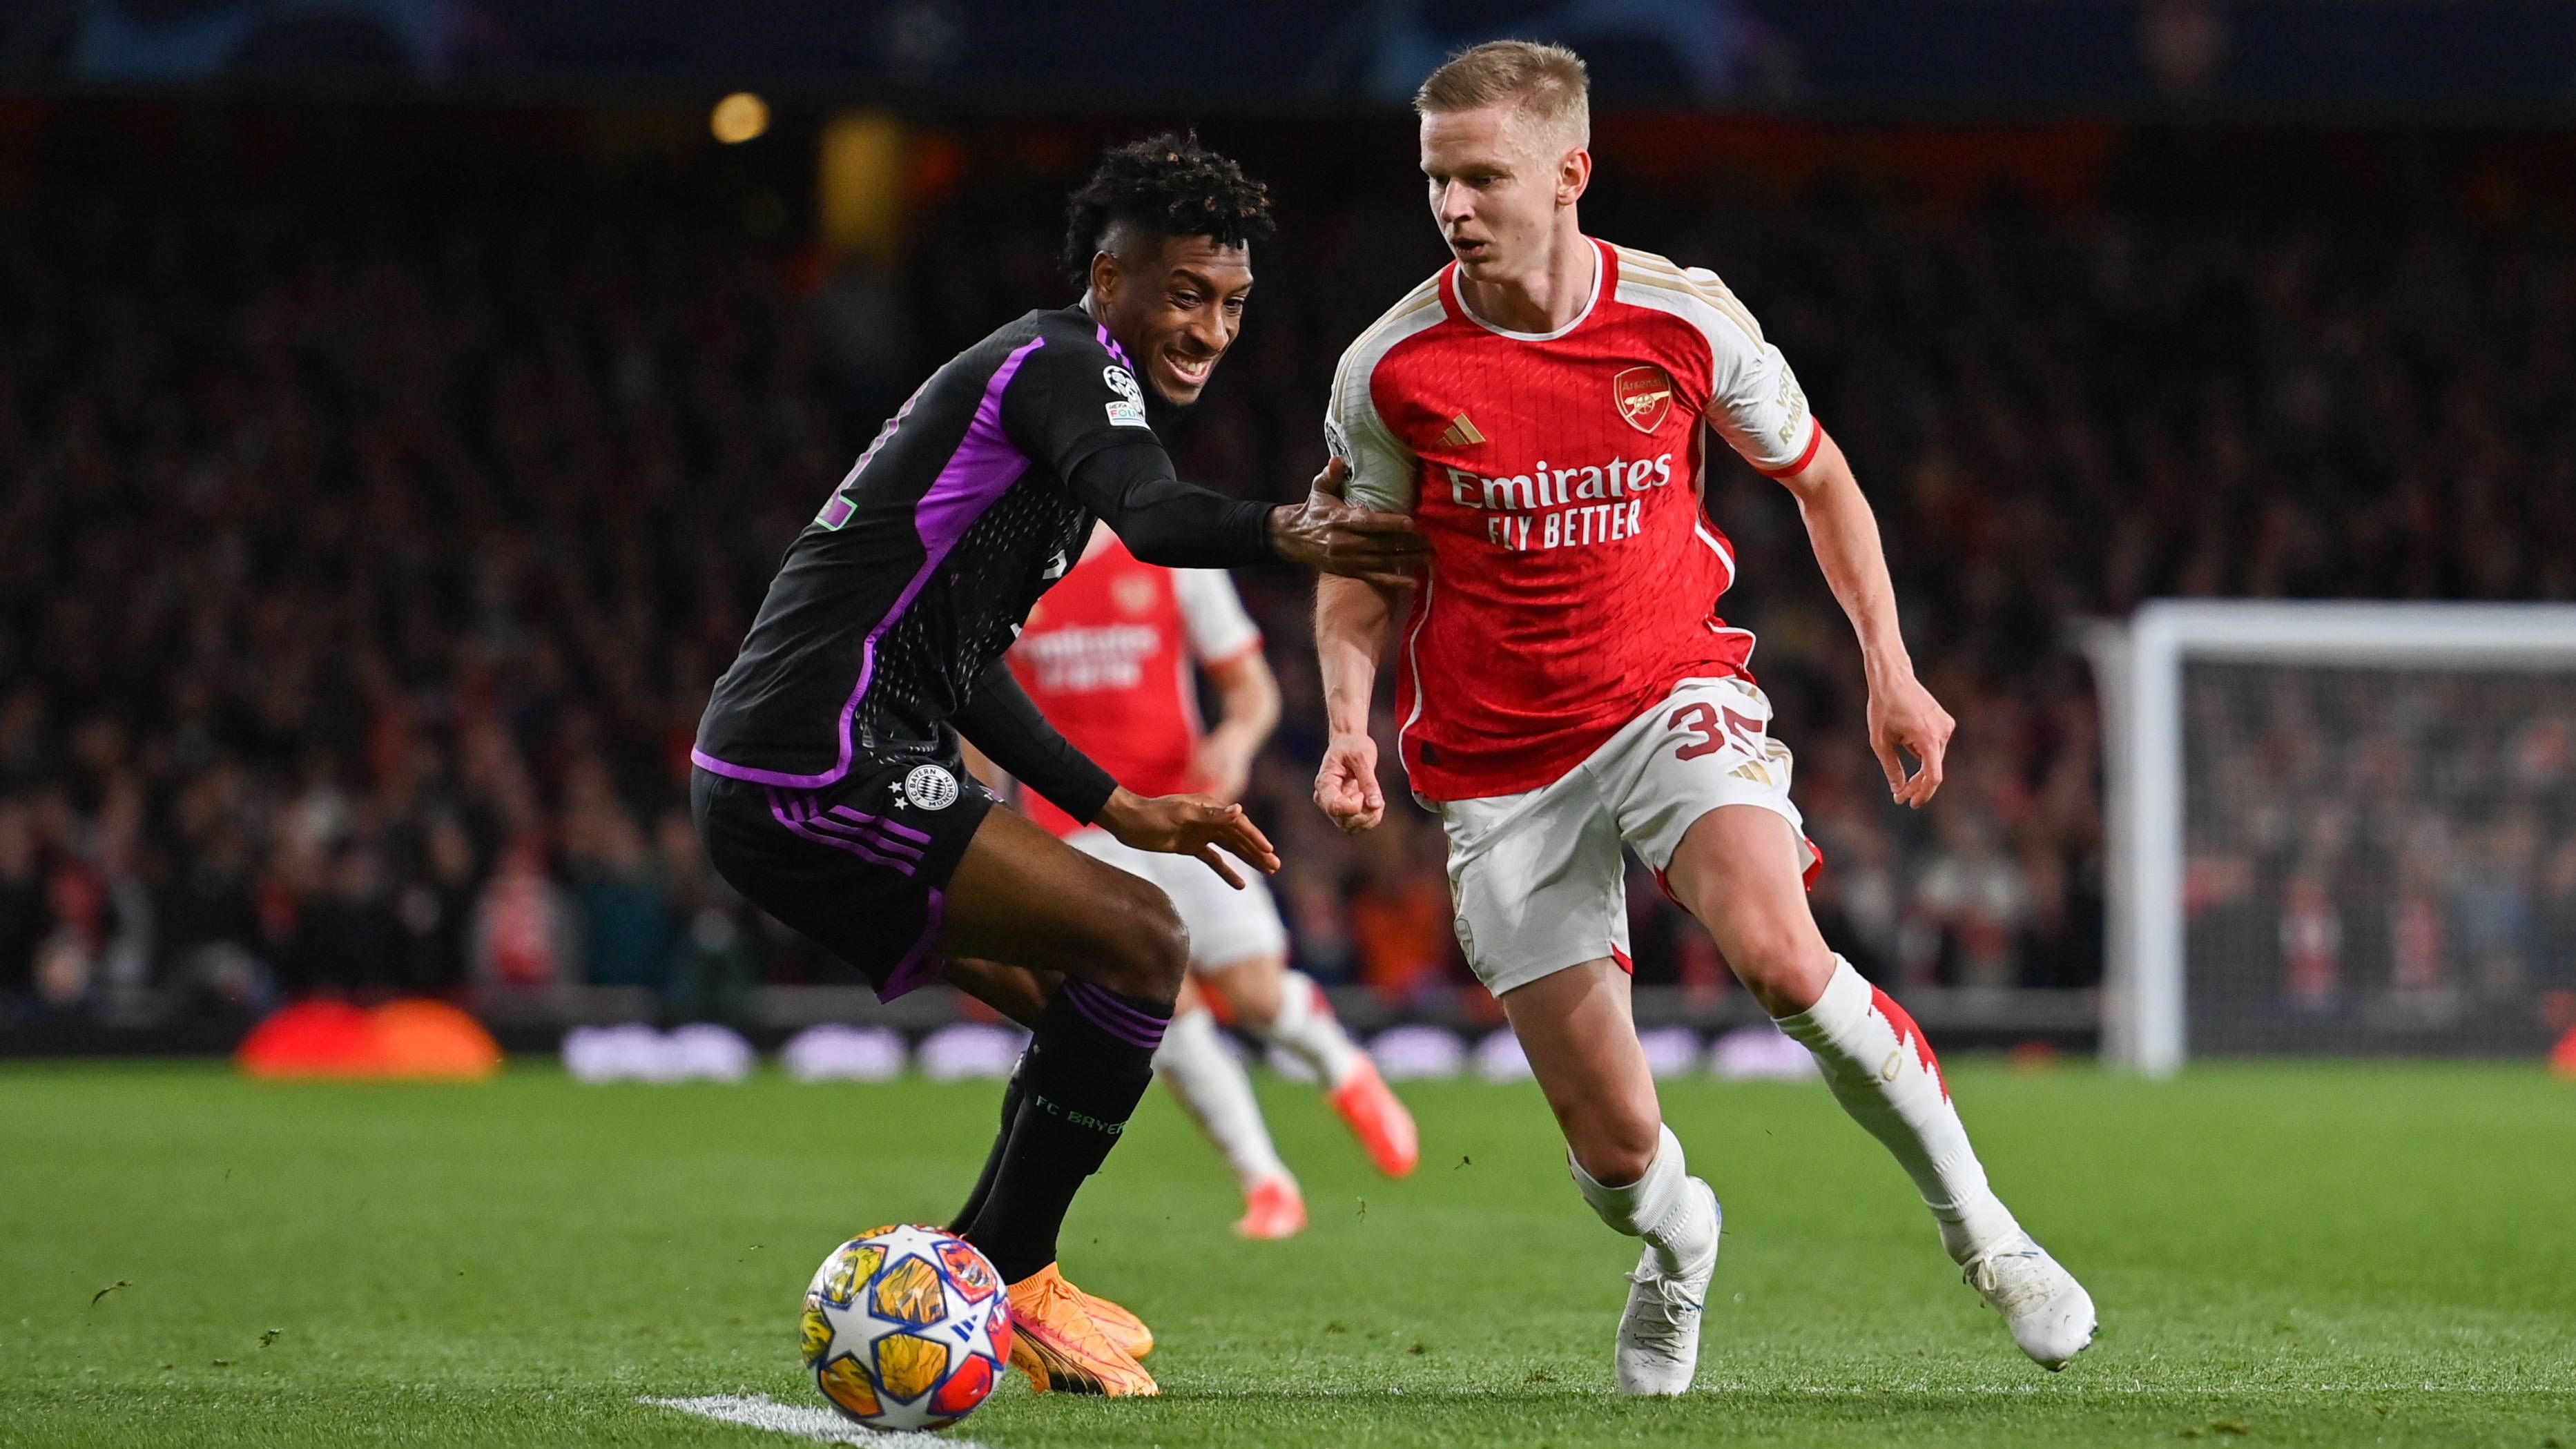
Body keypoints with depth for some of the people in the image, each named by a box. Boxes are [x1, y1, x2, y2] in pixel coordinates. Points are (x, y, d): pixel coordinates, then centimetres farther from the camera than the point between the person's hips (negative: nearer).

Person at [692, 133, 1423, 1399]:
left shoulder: (1012, 374, 24)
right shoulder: (1064, 362, -7)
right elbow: (1152, 516, -31)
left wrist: (1117, 807, 25)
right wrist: (1286, 533, -50)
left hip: (760, 782, 11)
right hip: (824, 772, -11)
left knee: (1092, 1000, 18)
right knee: (1139, 943, -15)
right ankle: (1003, 1282, -7)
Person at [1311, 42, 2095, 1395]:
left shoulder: (1683, 318, -7)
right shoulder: (1391, 368, -8)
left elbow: (1817, 478, 10)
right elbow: (1361, 570, 7)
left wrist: (1889, 669, 6)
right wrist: (1348, 720, -11)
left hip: (1672, 698, -1)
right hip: (1496, 763, 1)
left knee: (1781, 957, -31)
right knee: (1614, 1146, -3)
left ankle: (1977, 1223, -11)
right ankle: (1676, 1245, 36)